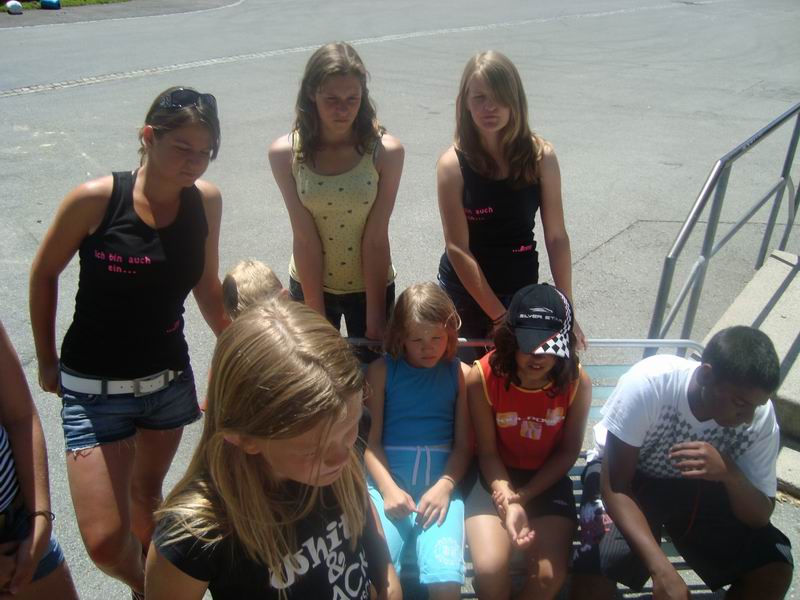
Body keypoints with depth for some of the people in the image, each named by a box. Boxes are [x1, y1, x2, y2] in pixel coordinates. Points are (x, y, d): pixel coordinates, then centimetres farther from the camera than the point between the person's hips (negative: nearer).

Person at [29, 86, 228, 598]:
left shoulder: (206, 200, -7)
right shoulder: (95, 200, -18)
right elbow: (44, 274, -3)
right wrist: (46, 361, 5)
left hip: (169, 379, 3)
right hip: (95, 388, -3)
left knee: (148, 492, 24)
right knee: (105, 542, -3)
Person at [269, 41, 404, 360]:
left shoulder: (386, 151, -16)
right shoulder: (285, 152, -14)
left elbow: (376, 238, -17)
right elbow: (305, 238, -16)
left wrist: (375, 320, -14)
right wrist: (316, 316, -14)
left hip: (370, 285, 0)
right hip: (310, 285, 1)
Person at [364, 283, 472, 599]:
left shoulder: (460, 373, 9)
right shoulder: (381, 371, 7)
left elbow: (463, 444, 4)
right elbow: (370, 441, 2)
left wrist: (444, 487, -12)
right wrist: (388, 488, -12)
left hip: (441, 484, 0)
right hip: (388, 482, 0)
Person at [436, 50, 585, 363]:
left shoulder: (541, 156, -10)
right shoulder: (453, 164, -15)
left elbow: (556, 237, -7)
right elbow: (458, 249, -16)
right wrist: (499, 316, -16)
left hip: (523, 287, 1)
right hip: (464, 289, -1)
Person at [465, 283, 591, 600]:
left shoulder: (577, 382, -15)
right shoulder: (483, 376, -19)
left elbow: (567, 452, -3)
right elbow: (487, 453, -10)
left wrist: (524, 496, -13)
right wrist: (509, 503, -25)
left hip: (547, 480, 1)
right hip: (497, 479, -1)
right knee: (490, 570, -23)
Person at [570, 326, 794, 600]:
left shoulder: (761, 417, -20)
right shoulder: (648, 383, -34)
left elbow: (760, 516, -13)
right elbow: (615, 487, -27)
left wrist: (730, 474, -35)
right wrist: (662, 570, -38)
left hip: (699, 485, 4)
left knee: (775, 570, -14)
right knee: (593, 572, -30)